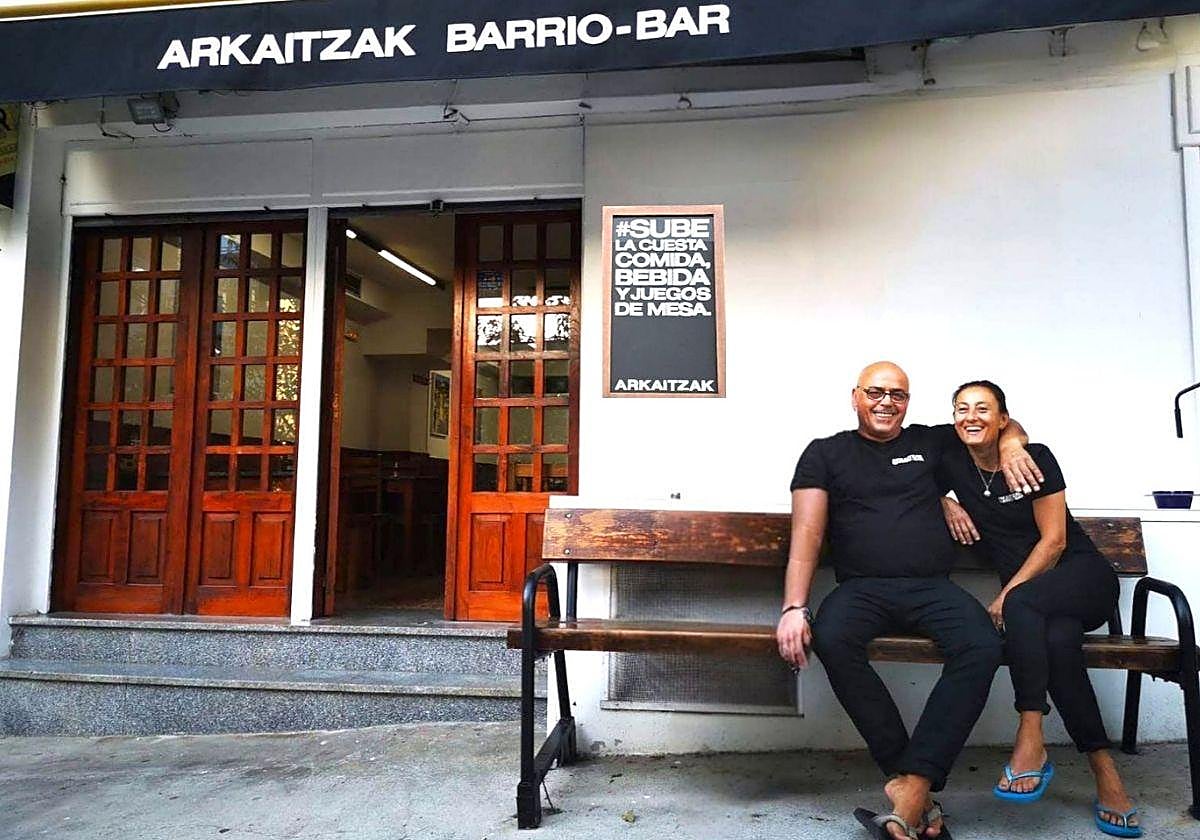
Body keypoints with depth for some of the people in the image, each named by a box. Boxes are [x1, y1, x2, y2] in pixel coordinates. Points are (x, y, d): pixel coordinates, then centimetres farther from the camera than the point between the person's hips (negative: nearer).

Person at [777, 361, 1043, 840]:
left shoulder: (931, 442, 19)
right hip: (863, 588, -1)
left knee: (982, 647, -30)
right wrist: (794, 608, -12)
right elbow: (807, 533, 1)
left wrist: (1011, 444, 8)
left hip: (933, 589, 2)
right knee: (831, 640, -34)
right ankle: (906, 784, -23)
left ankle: (913, 787, -27)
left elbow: (999, 422, 33)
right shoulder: (825, 454, 12)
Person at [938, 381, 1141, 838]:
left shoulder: (1035, 458, -7)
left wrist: (1007, 596, -15)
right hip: (1030, 597, 3)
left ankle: (1031, 741, -32)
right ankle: (1105, 771, -24)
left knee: (1023, 605, -36)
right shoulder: (952, 465, 4)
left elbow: (1054, 541, -9)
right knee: (1058, 641, -32)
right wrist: (947, 505, 1)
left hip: (1084, 576, -3)